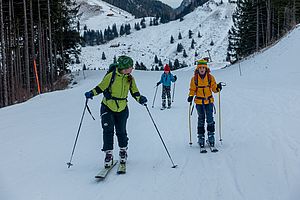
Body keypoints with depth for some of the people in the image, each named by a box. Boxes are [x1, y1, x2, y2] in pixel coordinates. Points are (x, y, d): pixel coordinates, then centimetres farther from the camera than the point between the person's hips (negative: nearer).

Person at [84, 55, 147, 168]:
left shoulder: (130, 79, -2)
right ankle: (108, 154, -1)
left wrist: (140, 99, -15)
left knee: (121, 131, 7)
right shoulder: (111, 76, -14)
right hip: (108, 107, -3)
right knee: (108, 131, -11)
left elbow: (134, 91, 5)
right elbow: (101, 87, -6)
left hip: (122, 109, 3)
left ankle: (123, 151, 30)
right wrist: (91, 93, -23)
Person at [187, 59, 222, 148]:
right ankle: (201, 136, 11)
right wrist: (191, 96, -11)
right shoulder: (194, 78, 0)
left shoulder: (210, 77, 0)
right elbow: (192, 89, 6)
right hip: (199, 101, 0)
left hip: (209, 101, 0)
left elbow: (214, 88, 4)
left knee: (210, 119, -3)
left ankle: (211, 135, 7)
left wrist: (218, 88, -17)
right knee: (201, 119, 4)